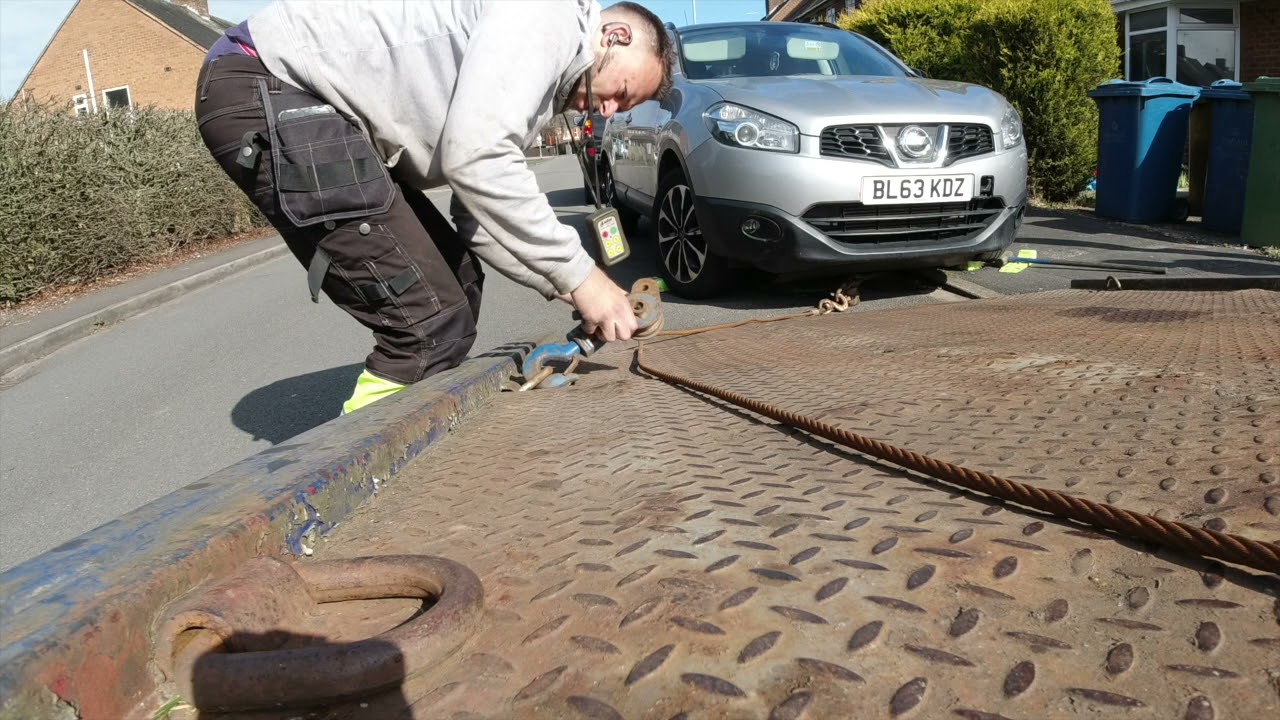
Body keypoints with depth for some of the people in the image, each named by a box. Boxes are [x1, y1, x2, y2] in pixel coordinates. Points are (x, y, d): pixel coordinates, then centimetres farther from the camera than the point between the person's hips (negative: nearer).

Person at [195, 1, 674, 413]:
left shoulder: (537, 83, 19)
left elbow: (479, 215, 15)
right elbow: (475, 157, -23)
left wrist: (570, 287, 4)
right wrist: (578, 275, -15)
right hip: (262, 90, -10)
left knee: (454, 288, 11)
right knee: (431, 324, -14)